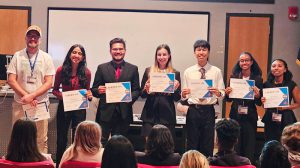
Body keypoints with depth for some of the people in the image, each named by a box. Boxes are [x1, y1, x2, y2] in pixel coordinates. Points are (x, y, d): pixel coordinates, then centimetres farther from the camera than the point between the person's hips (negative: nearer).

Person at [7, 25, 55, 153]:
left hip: (40, 104, 0)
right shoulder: (17, 56, 4)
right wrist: (25, 96, -12)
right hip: (20, 104, 0)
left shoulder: (46, 58, 3)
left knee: (41, 140, 2)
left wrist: (31, 96, -14)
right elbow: (11, 80, -1)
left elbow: (48, 83, -3)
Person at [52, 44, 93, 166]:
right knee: (61, 138, 8)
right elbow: (55, 89, 3)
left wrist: (89, 95, -15)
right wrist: (61, 95, -17)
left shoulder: (86, 72, -4)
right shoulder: (61, 70, -5)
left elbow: (87, 90, 7)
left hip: (80, 108, 0)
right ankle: (59, 163, 23)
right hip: (64, 107, 0)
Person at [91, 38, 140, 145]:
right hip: (105, 112, -1)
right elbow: (94, 90, 7)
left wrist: (130, 97, -13)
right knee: (100, 142, -5)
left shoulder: (133, 69, 9)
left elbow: (137, 91, 8)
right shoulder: (102, 68, 8)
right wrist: (98, 91, -15)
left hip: (124, 113, 1)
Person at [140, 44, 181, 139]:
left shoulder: (175, 73, 5)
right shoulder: (148, 71, 7)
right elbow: (142, 95, 8)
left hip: (167, 115, 0)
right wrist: (146, 89, -12)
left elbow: (177, 98, 6)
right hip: (150, 115, 0)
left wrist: (175, 88, -13)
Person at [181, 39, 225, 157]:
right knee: (192, 145, 6)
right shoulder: (188, 72, 5)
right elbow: (183, 97, 7)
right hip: (193, 110, 0)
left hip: (208, 111, 0)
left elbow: (222, 94, 3)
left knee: (208, 146, 6)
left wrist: (218, 93, -19)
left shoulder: (216, 71, 3)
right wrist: (183, 95, -15)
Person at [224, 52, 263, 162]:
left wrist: (257, 96, -19)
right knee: (234, 146, 3)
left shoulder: (257, 79, 0)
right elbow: (229, 99, 9)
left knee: (249, 147, 4)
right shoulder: (234, 77, 4)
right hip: (235, 115, 1)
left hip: (250, 116, -1)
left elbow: (259, 103, 1)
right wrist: (227, 94, -11)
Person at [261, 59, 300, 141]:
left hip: (286, 119, -2)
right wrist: (263, 101, -5)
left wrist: (285, 107, -11)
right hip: (270, 119, 2)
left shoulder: (292, 85, -1)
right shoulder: (266, 84, 5)